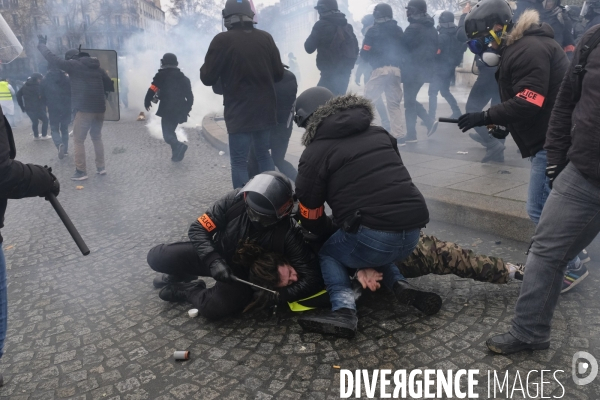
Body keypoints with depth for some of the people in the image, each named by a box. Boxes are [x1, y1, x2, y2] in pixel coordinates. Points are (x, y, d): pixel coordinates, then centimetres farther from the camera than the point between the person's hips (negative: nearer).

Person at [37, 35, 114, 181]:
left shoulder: (73, 65, -1)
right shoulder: (97, 67, 15)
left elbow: (52, 58, 1)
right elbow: (110, 86, 14)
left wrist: (41, 44, 15)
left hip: (84, 109, -6)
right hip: (100, 109, 6)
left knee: (78, 140, 5)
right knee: (97, 138, 20)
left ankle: (81, 172, 2)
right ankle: (101, 167, 20)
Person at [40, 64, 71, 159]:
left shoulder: (45, 81, -2)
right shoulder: (66, 78, -2)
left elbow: (43, 96, 4)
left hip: (53, 109, -1)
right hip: (66, 108, 1)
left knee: (54, 129, 9)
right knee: (65, 129, 15)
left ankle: (60, 145, -19)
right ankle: (65, 149, 15)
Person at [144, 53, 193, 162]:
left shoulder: (161, 75, -2)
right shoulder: (183, 77, 13)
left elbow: (152, 90, -9)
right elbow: (190, 96, 13)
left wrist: (147, 102, 5)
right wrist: (187, 109, 21)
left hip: (167, 110, -6)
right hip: (179, 110, 6)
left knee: (167, 134, -4)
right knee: (171, 131, 20)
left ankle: (179, 146, -30)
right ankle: (176, 153, 13)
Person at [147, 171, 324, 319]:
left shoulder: (288, 233, -28)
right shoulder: (234, 200, -24)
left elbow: (311, 276, -25)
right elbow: (198, 229, -17)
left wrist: (278, 295, -31)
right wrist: (214, 261, -31)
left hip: (244, 275, -2)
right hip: (218, 255, 3)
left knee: (213, 307, -33)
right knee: (157, 257, -12)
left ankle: (185, 290, 1)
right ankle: (182, 275, 24)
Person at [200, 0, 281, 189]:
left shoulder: (223, 40, -12)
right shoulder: (266, 38, 1)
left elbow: (207, 77, -7)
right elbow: (278, 73, 8)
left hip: (239, 112, -5)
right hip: (265, 109, 5)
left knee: (239, 161, 4)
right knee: (263, 154, 20)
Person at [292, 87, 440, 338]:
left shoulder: (315, 152, 2)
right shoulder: (379, 134, 20)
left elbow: (310, 215, 9)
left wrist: (330, 234, 30)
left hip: (375, 236, -6)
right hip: (412, 233, 7)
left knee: (328, 253, 22)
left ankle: (344, 311, 0)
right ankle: (400, 286, 11)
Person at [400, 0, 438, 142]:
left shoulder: (413, 28, -15)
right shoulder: (432, 29, 14)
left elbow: (403, 48, -13)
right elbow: (434, 50, 17)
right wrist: (427, 63, 18)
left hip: (413, 70, -8)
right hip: (425, 69, 8)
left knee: (409, 101, -1)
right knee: (411, 100, 19)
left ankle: (411, 135, 1)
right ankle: (429, 122, 8)